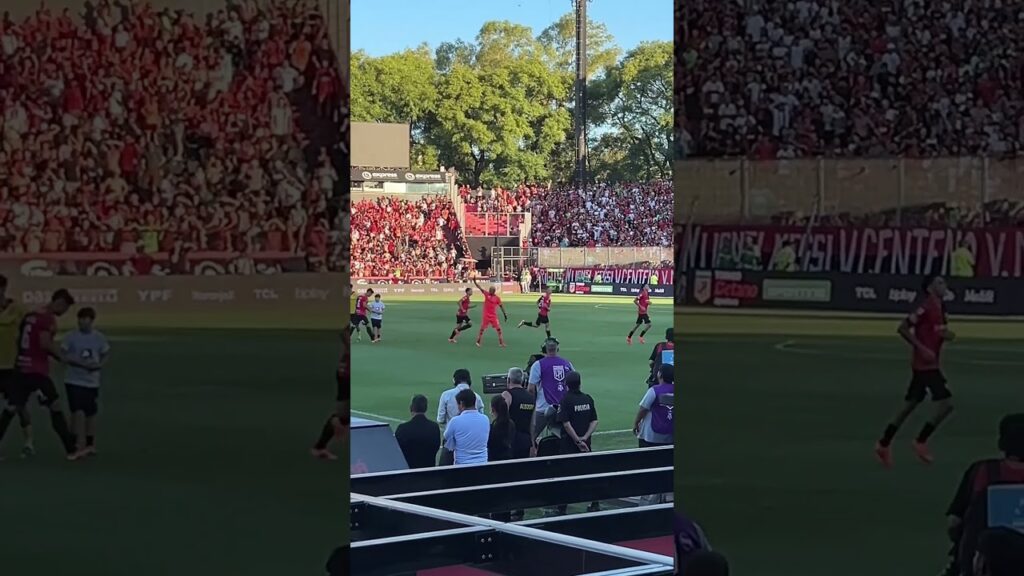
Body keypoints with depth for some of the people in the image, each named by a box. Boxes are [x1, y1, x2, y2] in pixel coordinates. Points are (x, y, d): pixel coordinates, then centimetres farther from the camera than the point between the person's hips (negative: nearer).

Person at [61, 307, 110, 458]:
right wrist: (81, 363, -20)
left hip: (92, 382, 3)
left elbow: (106, 355, 10)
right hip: (74, 380, -3)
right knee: (78, 412, -12)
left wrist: (99, 365, -12)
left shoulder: (99, 338, 0)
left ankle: (90, 445, 28)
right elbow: (63, 356, -9)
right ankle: (78, 445, -6)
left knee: (91, 414, 12)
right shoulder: (71, 336, -7)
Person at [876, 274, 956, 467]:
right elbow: (903, 328, -19)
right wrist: (922, 349, -23)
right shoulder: (926, 307, -15)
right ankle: (921, 442, 0)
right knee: (946, 404, -11)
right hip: (924, 365, -9)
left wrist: (947, 335, 2)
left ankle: (883, 445, 20)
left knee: (910, 405, 14)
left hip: (928, 365, 9)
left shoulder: (940, 308, 12)